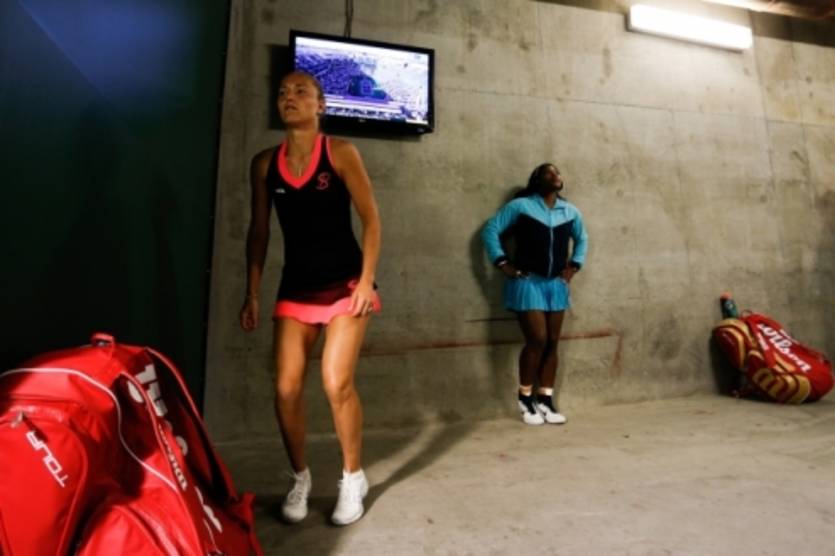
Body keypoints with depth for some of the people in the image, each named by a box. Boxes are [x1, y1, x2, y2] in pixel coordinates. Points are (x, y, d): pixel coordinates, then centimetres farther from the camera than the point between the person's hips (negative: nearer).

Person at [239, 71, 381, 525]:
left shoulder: (340, 152, -4)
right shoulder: (264, 163, 6)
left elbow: (370, 219, -5)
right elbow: (259, 231, 9)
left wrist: (367, 280, -13)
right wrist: (252, 293, 6)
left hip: (345, 283, -3)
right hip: (295, 287, 4)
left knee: (337, 383, -8)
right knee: (286, 388, 0)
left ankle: (352, 477, 17)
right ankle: (300, 478, 25)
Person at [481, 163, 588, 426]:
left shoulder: (570, 212, 10)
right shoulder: (520, 206, -4)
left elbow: (582, 238, 26)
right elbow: (490, 230, -4)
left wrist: (574, 265, 13)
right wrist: (503, 263, -10)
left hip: (556, 285, 6)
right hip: (528, 283, -5)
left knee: (552, 343, 6)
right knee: (537, 340, -10)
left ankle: (545, 400, 18)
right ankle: (525, 398, 10)